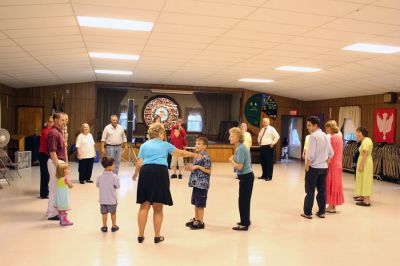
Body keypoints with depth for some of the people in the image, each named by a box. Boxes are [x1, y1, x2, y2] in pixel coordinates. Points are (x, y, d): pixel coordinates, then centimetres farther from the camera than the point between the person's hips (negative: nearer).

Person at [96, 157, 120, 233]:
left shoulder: (100, 176, -7)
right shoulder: (114, 176, -19)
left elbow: (97, 185, 4)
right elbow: (117, 186, -13)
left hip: (103, 199, 3)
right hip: (112, 199, -3)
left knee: (104, 213, 13)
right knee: (113, 213, 13)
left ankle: (104, 226, 21)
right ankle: (114, 226, 23)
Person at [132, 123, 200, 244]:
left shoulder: (144, 145, 17)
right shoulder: (165, 144, 15)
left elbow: (139, 164, 8)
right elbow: (180, 153, 24)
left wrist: (135, 174, 27)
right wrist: (193, 154, 40)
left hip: (146, 172, 2)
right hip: (160, 173, -2)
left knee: (144, 206, 9)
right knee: (158, 208, 7)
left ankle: (141, 235, 13)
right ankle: (157, 236, 15)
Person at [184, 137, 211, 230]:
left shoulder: (206, 157, -15)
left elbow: (208, 171, -16)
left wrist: (197, 167, -20)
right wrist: (191, 168, 5)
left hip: (202, 184, -9)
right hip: (196, 183, 9)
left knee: (200, 204, 0)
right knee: (195, 202, 17)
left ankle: (200, 222, 10)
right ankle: (196, 219, 29)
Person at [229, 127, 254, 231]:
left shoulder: (240, 149, -21)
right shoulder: (240, 147, 9)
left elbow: (239, 166, -24)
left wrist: (231, 160, -7)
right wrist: (234, 159, 3)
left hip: (246, 177, -10)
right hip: (246, 176, 10)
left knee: (243, 200, -1)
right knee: (244, 200, 18)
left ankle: (244, 224, 9)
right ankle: (245, 221, 31)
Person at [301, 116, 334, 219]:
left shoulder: (313, 135, -14)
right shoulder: (325, 136, 11)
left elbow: (311, 154, -19)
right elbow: (331, 153, 13)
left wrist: (307, 167, -10)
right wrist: (325, 162, 17)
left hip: (314, 167, -7)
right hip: (324, 168, 7)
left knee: (310, 190, 0)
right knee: (322, 190, 11)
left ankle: (308, 212, 4)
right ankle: (322, 212, 16)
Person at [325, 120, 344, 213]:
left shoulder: (333, 137, -16)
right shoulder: (339, 136, 11)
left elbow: (331, 153, -19)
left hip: (332, 165, -9)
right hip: (337, 164, 9)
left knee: (331, 184, -1)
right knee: (335, 184, 12)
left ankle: (331, 206, 5)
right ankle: (333, 205, 19)